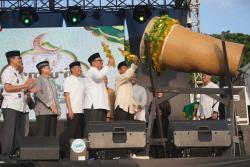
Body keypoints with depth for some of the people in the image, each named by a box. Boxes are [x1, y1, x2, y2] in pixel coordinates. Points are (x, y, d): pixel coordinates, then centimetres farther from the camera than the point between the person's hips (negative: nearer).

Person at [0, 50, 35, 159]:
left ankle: (14, 154, 14)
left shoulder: (17, 73, 24)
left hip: (19, 107, 9)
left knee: (19, 133, 8)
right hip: (10, 106, -9)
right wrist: (24, 85, -14)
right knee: (9, 132, -9)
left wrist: (28, 89, 7)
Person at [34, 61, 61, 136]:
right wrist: (50, 104, -18)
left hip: (53, 112, 7)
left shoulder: (51, 82, 24)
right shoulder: (38, 80, 2)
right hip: (43, 112, -7)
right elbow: (38, 94, -12)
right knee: (42, 135, -11)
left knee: (52, 135, 2)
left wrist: (58, 109, 10)